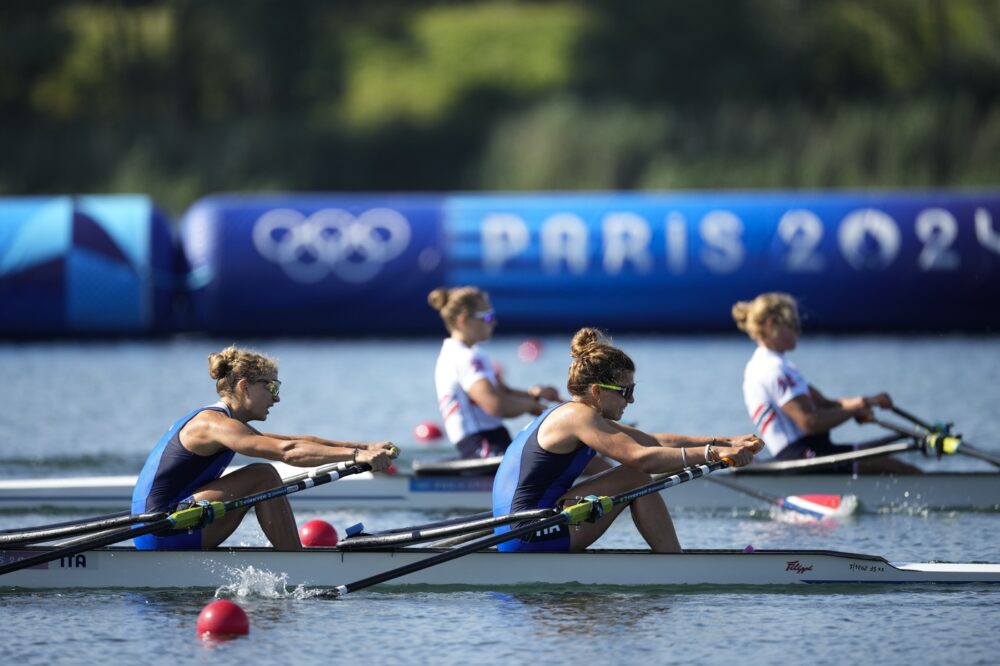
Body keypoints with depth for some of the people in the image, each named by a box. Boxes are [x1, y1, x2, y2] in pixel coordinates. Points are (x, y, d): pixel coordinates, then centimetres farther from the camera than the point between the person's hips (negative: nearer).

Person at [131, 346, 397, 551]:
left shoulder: (212, 421, 16)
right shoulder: (214, 424, -14)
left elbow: (299, 441, 14)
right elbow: (288, 451, -26)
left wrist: (365, 446, 8)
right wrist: (355, 455, -28)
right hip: (162, 534, -10)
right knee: (263, 476, -14)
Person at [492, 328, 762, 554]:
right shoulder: (578, 416, -12)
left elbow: (654, 441, 17)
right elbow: (641, 457, -24)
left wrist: (726, 442, 10)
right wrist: (714, 453, -24)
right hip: (529, 537, -10)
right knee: (636, 478, -9)